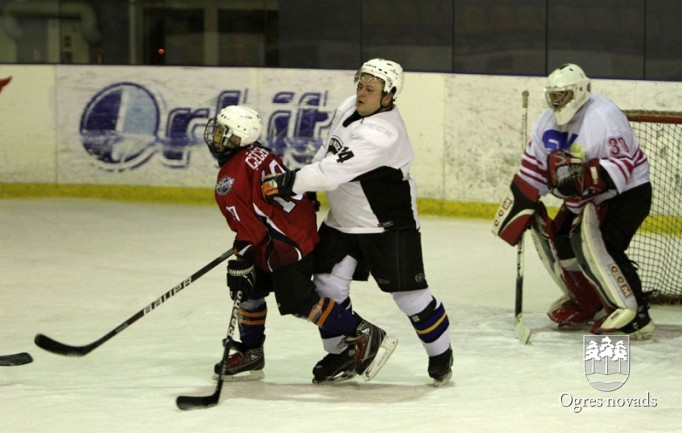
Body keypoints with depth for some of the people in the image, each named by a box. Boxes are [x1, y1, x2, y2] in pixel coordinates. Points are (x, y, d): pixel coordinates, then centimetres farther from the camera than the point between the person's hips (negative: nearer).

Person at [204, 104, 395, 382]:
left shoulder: (231, 176, -16)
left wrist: (239, 264, -14)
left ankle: (363, 335, -9)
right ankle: (250, 354, 23)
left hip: (286, 247, -11)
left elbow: (247, 225, -20)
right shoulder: (260, 155, 11)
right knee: (250, 290, 16)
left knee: (298, 302, -12)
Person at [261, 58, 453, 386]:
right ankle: (339, 352, 18)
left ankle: (441, 355, 16)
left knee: (408, 294, -4)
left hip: (388, 225, -8)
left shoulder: (384, 135, -29)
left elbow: (335, 171, -34)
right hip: (342, 220, 8)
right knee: (328, 285, 1)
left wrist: (291, 182, -34)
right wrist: (305, 190, 12)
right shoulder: (349, 108, 0)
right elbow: (327, 154, 16)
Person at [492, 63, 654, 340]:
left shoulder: (603, 117, -24)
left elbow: (623, 163, -29)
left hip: (627, 192, -10)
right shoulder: (548, 122, 2)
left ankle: (633, 313, -26)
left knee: (591, 243, -28)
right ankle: (588, 303, 22)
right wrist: (518, 204, 3)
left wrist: (585, 176, -41)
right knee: (554, 238, 6)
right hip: (584, 199, 10)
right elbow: (535, 166, 8)